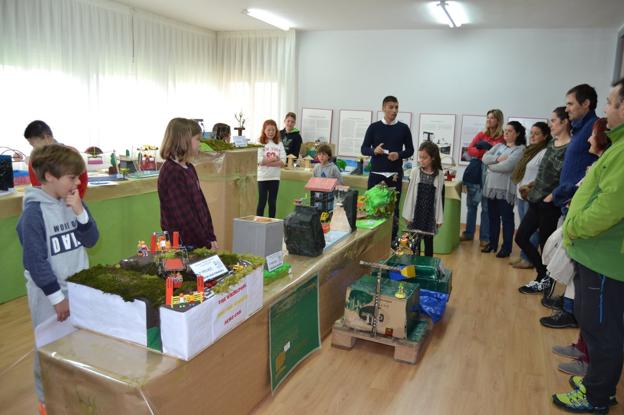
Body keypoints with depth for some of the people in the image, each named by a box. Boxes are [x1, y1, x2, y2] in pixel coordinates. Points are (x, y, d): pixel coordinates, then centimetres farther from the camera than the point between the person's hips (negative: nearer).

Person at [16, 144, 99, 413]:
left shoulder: (73, 202, -1)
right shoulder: (34, 211, -18)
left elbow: (90, 241, 0)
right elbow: (35, 260, -17)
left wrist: (80, 212, -16)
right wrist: (57, 296, -15)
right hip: (50, 294, -5)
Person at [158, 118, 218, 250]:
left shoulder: (189, 168, 10)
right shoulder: (171, 172, -16)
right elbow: (184, 215, -18)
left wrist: (211, 238, 5)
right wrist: (206, 244, -13)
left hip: (200, 243, 8)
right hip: (183, 245, -8)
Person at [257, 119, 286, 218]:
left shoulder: (279, 144, 7)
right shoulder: (260, 144, -2)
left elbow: (283, 162, -3)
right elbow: (259, 161, -13)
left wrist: (267, 161, -13)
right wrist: (275, 159, -7)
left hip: (275, 177, 3)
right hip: (262, 177, -3)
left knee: (273, 202, 9)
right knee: (262, 201, 0)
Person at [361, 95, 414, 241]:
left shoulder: (403, 128, 5)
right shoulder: (374, 127, 3)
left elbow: (410, 150, 8)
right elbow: (364, 149, 4)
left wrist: (399, 155, -12)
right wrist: (374, 150, -17)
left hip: (395, 174, 0)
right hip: (376, 173, 0)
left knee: (393, 207, 5)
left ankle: (392, 239, 14)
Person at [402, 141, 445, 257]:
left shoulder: (439, 175, -4)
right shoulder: (415, 172, -3)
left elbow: (440, 197, 0)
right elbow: (410, 194, 0)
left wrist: (440, 217, 0)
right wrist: (408, 214, -2)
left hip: (430, 215, 0)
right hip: (416, 213, 0)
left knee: (428, 242, 10)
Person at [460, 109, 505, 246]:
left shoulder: (502, 138, -4)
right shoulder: (481, 134, 11)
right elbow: (469, 150, 1)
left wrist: (483, 147, -14)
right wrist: (484, 153, -14)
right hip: (475, 172, 5)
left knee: (486, 207, -1)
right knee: (471, 204, 11)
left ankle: (484, 237, 7)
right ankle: (469, 233, 22)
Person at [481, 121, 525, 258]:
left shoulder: (520, 149, -7)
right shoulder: (499, 146, 15)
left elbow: (507, 166, -19)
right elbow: (485, 158, 2)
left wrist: (491, 166, -4)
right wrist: (497, 159, -15)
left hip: (506, 189, -6)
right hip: (491, 186, 7)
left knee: (507, 218, 2)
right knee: (492, 217, 14)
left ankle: (506, 247, 10)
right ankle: (493, 243, 27)